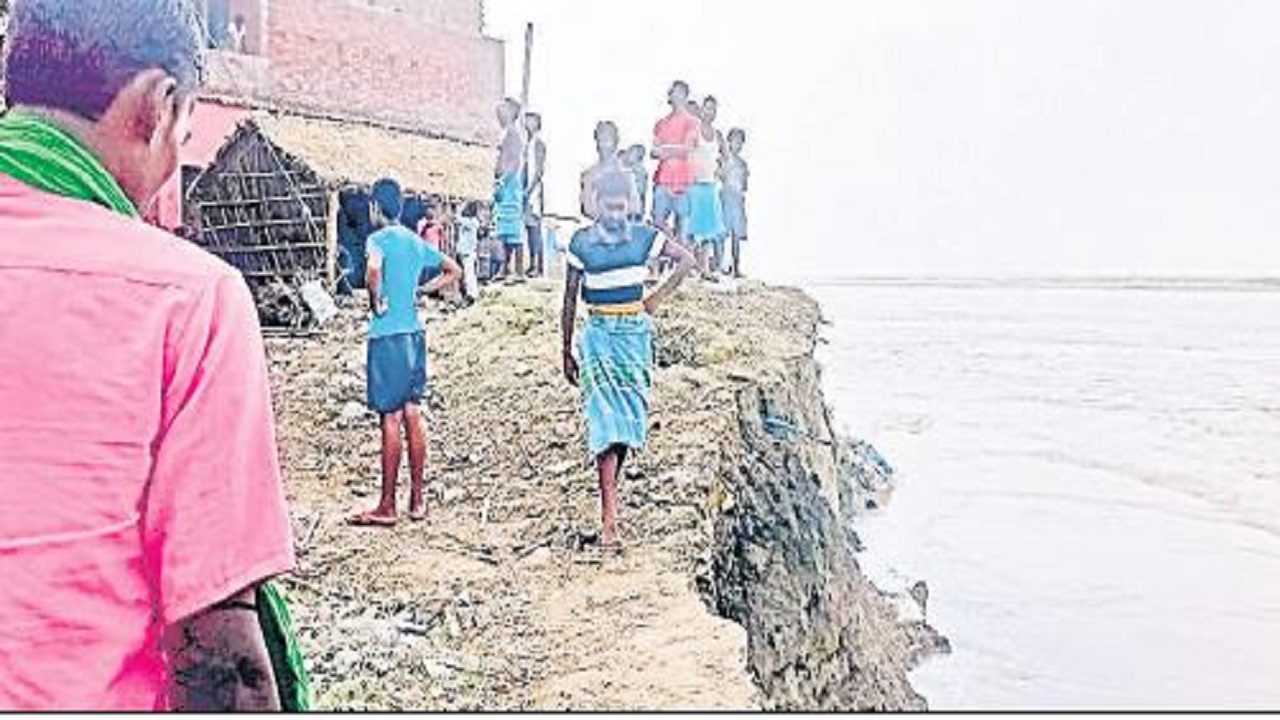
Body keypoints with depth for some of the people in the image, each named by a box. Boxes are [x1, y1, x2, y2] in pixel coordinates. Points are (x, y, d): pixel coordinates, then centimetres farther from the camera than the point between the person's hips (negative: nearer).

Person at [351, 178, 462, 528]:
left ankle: (387, 507, 4)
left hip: (388, 336, -7)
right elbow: (453, 271, 22)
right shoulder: (416, 242, 12)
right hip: (415, 333, 7)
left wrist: (376, 303, -15)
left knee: (391, 419, -3)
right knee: (412, 414, 11)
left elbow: (374, 270, -30)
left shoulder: (379, 239, -9)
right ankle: (418, 499, 17)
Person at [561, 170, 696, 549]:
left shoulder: (644, 237, 2)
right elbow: (570, 300, 3)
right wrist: (566, 353, 5)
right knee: (606, 417, -13)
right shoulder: (582, 242, -3)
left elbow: (687, 260, 12)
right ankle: (608, 517, -16)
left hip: (635, 333, 3)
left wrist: (658, 298, 4)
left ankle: (610, 489, 25)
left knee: (631, 415, 6)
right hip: (599, 335, -3)